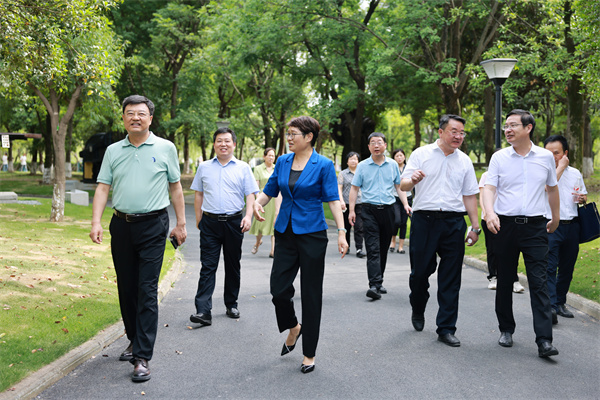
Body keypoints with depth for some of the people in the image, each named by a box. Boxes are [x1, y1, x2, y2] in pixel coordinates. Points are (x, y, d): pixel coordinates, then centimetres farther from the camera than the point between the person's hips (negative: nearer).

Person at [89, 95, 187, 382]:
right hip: (121, 225, 4)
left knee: (147, 290, -8)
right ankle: (134, 340, 30)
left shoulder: (165, 148, 2)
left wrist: (180, 224, 6)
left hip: (152, 226, -3)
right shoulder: (113, 151, 8)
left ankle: (142, 357, -7)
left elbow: (175, 187, 7)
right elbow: (103, 188, 5)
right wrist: (96, 223, -7)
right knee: (126, 288, 12)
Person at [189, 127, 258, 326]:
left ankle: (231, 304, 24)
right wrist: (198, 220, 12)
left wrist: (248, 216, -11)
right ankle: (203, 311, -12)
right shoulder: (204, 167, 10)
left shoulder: (243, 168, 6)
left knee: (233, 265, 10)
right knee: (208, 266, -7)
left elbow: (250, 195, 3)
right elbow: (199, 195, 15)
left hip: (234, 222, 0)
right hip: (210, 222, 0)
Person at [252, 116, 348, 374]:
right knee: (279, 288, 0)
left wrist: (341, 232, -18)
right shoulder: (282, 162, 7)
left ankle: (309, 354, 14)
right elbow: (270, 190, 13)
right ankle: (293, 328, 32)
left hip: (312, 234, -4)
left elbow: (333, 199, -9)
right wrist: (258, 203, -9)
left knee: (311, 294, 2)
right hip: (285, 233, 4)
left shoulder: (323, 165, -7)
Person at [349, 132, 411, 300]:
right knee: (373, 249, -11)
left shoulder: (393, 165, 10)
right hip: (370, 210, -3)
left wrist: (406, 204, 2)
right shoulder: (362, 166, 4)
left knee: (383, 248, 9)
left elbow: (399, 186, 15)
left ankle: (379, 281, 20)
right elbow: (355, 188, 6)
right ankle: (374, 285, -18)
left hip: (388, 209, 3)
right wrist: (352, 210, -1)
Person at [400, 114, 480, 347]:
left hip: (454, 222, 2)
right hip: (424, 220, -2)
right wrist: (413, 180, -23)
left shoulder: (464, 161, 13)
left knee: (451, 278, 1)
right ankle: (417, 311, 32)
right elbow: (404, 186, 1)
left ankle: (446, 329, 9)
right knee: (420, 271, 3)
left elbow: (469, 195, 16)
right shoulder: (421, 154, 4)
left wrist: (475, 227, 11)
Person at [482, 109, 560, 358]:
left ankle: (544, 340, -8)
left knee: (539, 282, -7)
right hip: (505, 225, 1)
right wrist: (490, 213, -24)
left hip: (535, 225, 0)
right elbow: (489, 188, -6)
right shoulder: (499, 157, 2)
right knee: (504, 281, 9)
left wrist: (556, 218, 26)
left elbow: (552, 188, 19)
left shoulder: (546, 157, 6)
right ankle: (506, 330, 24)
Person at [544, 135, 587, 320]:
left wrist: (583, 198, 1)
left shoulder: (575, 173, 12)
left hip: (572, 227, 5)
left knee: (567, 268, 10)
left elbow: (583, 195, 25)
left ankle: (560, 303, 21)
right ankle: (551, 307, -18)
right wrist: (561, 167, -15)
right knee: (549, 267, -14)